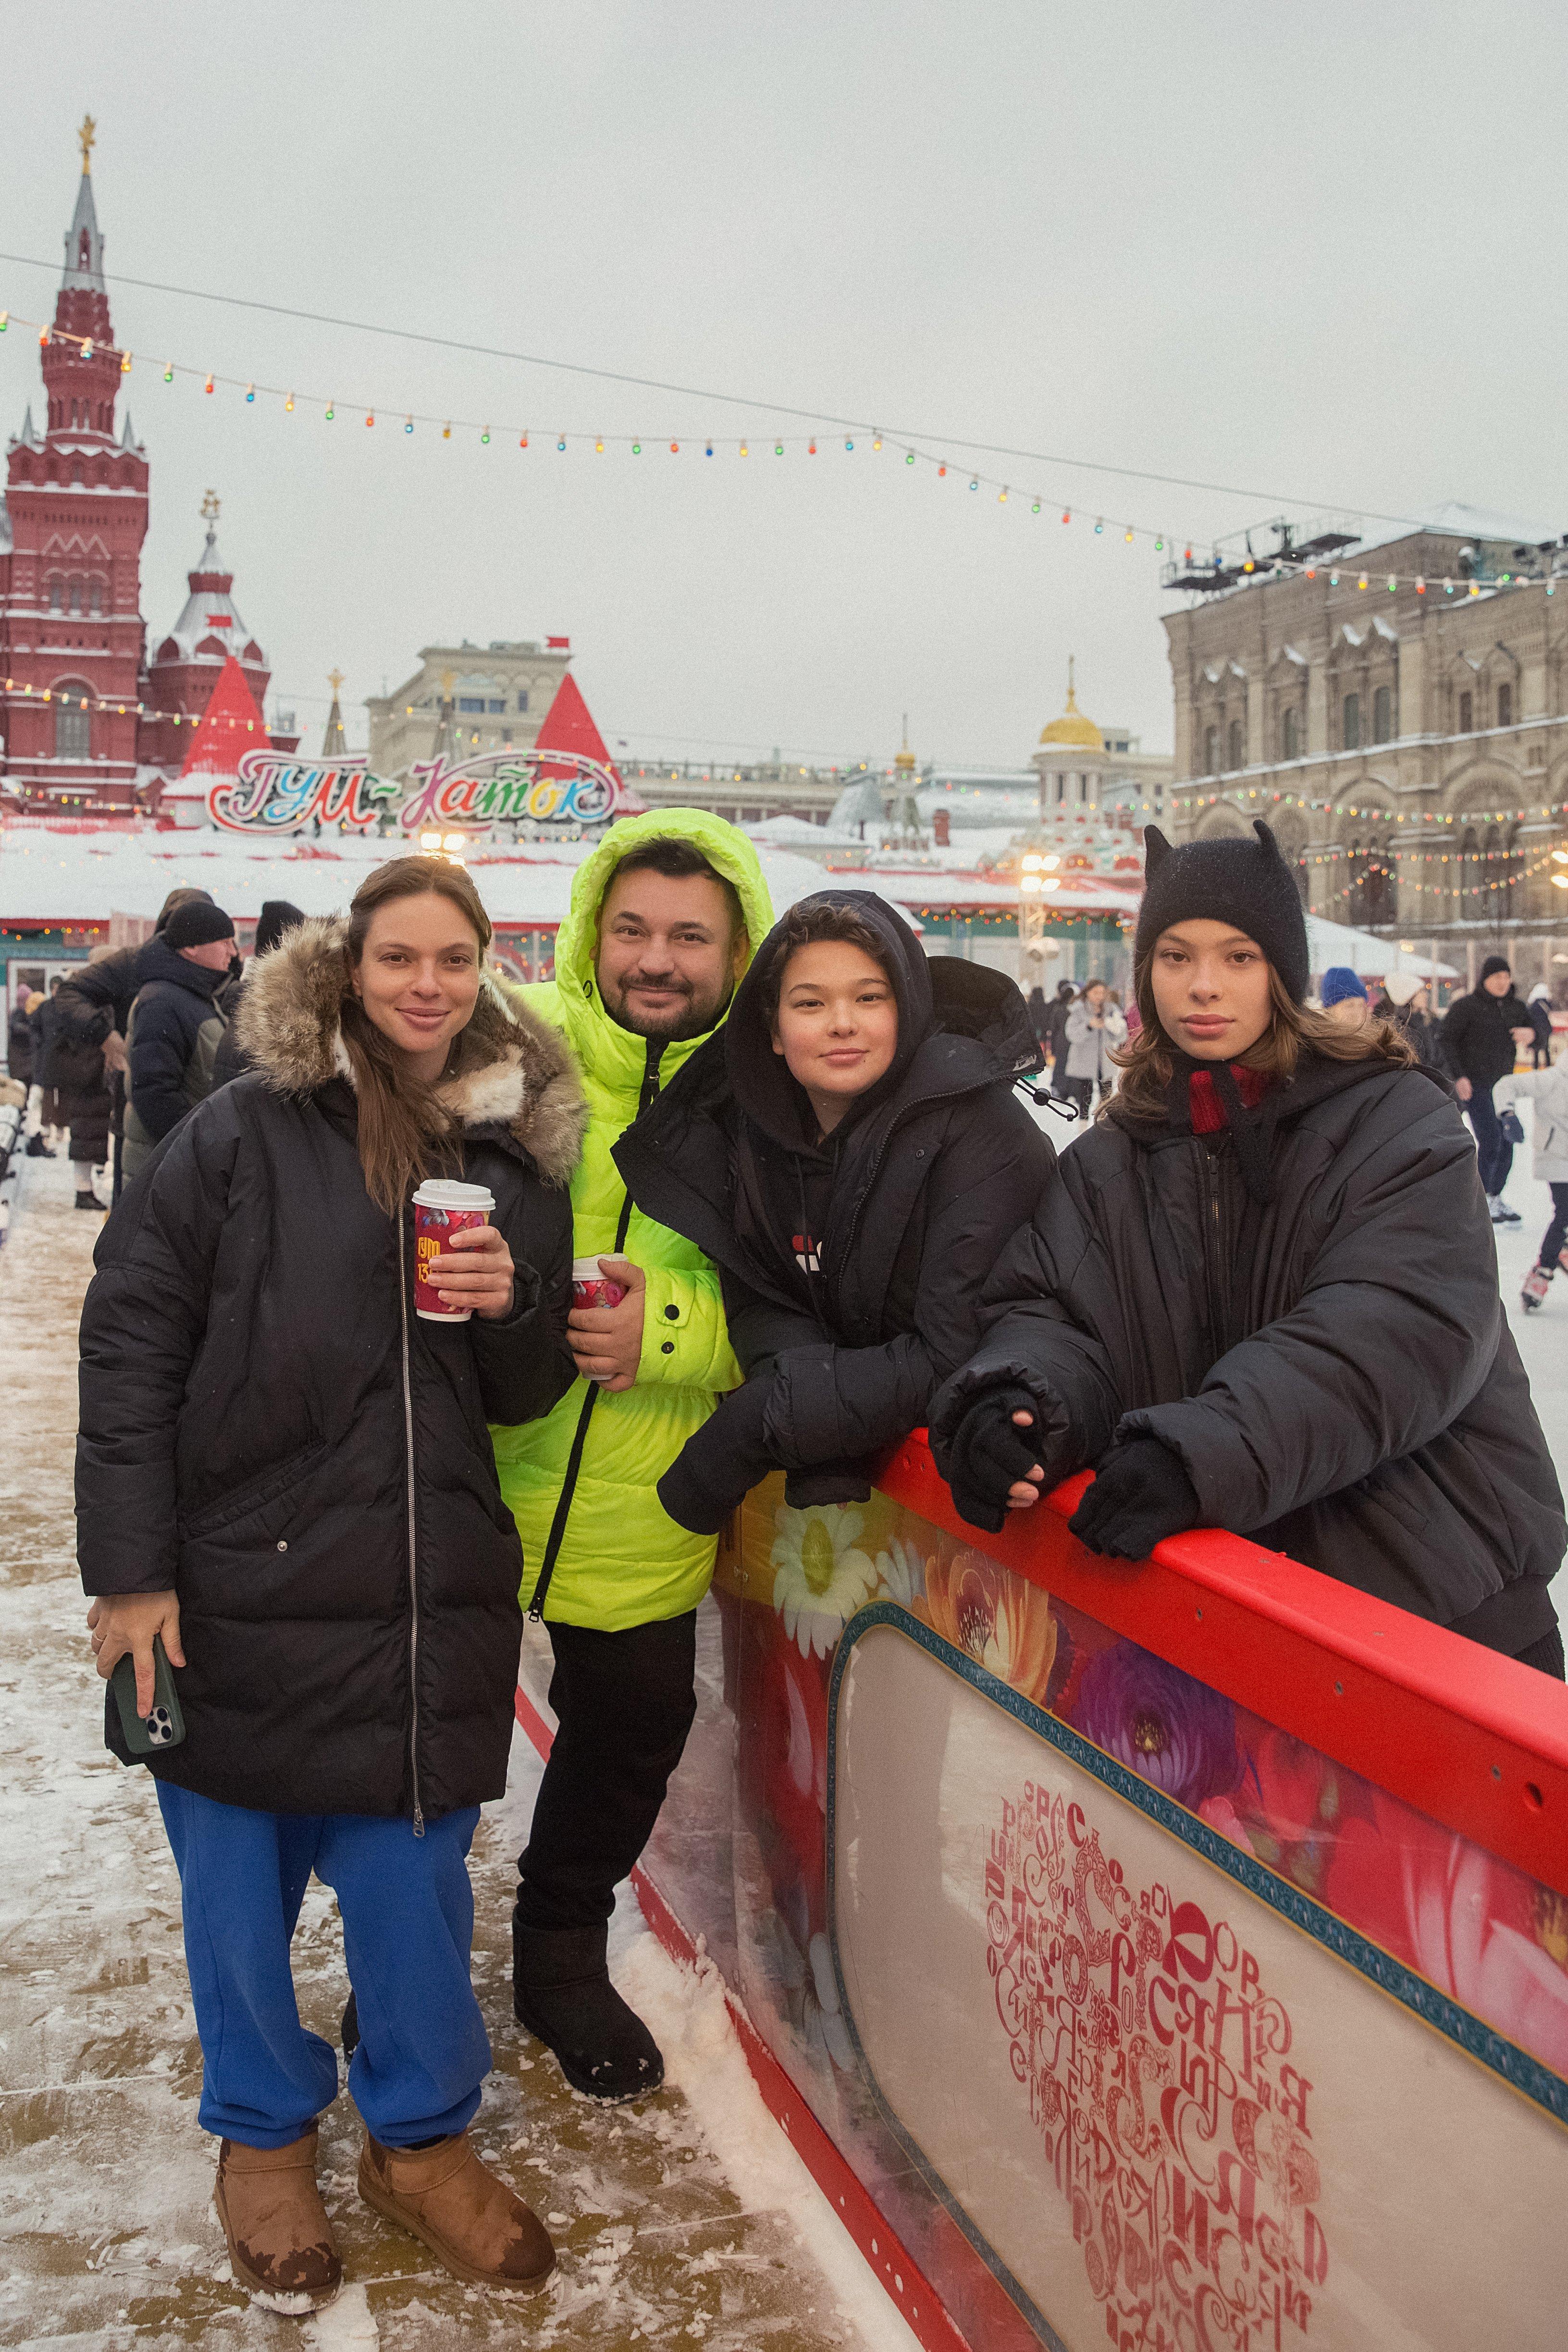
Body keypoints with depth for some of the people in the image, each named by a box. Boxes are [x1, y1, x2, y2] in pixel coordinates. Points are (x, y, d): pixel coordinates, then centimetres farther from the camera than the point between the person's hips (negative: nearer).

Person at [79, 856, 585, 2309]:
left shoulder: (516, 1148, 7)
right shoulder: (248, 1130, -4)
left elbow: (528, 1395, 13)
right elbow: (131, 1336, -6)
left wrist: (512, 1307, -10)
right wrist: (130, 1568, -9)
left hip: (429, 1591, 2)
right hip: (241, 1582, -2)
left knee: (414, 1884, 9)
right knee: (239, 1885, 11)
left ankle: (422, 2137, 32)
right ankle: (265, 2135, 35)